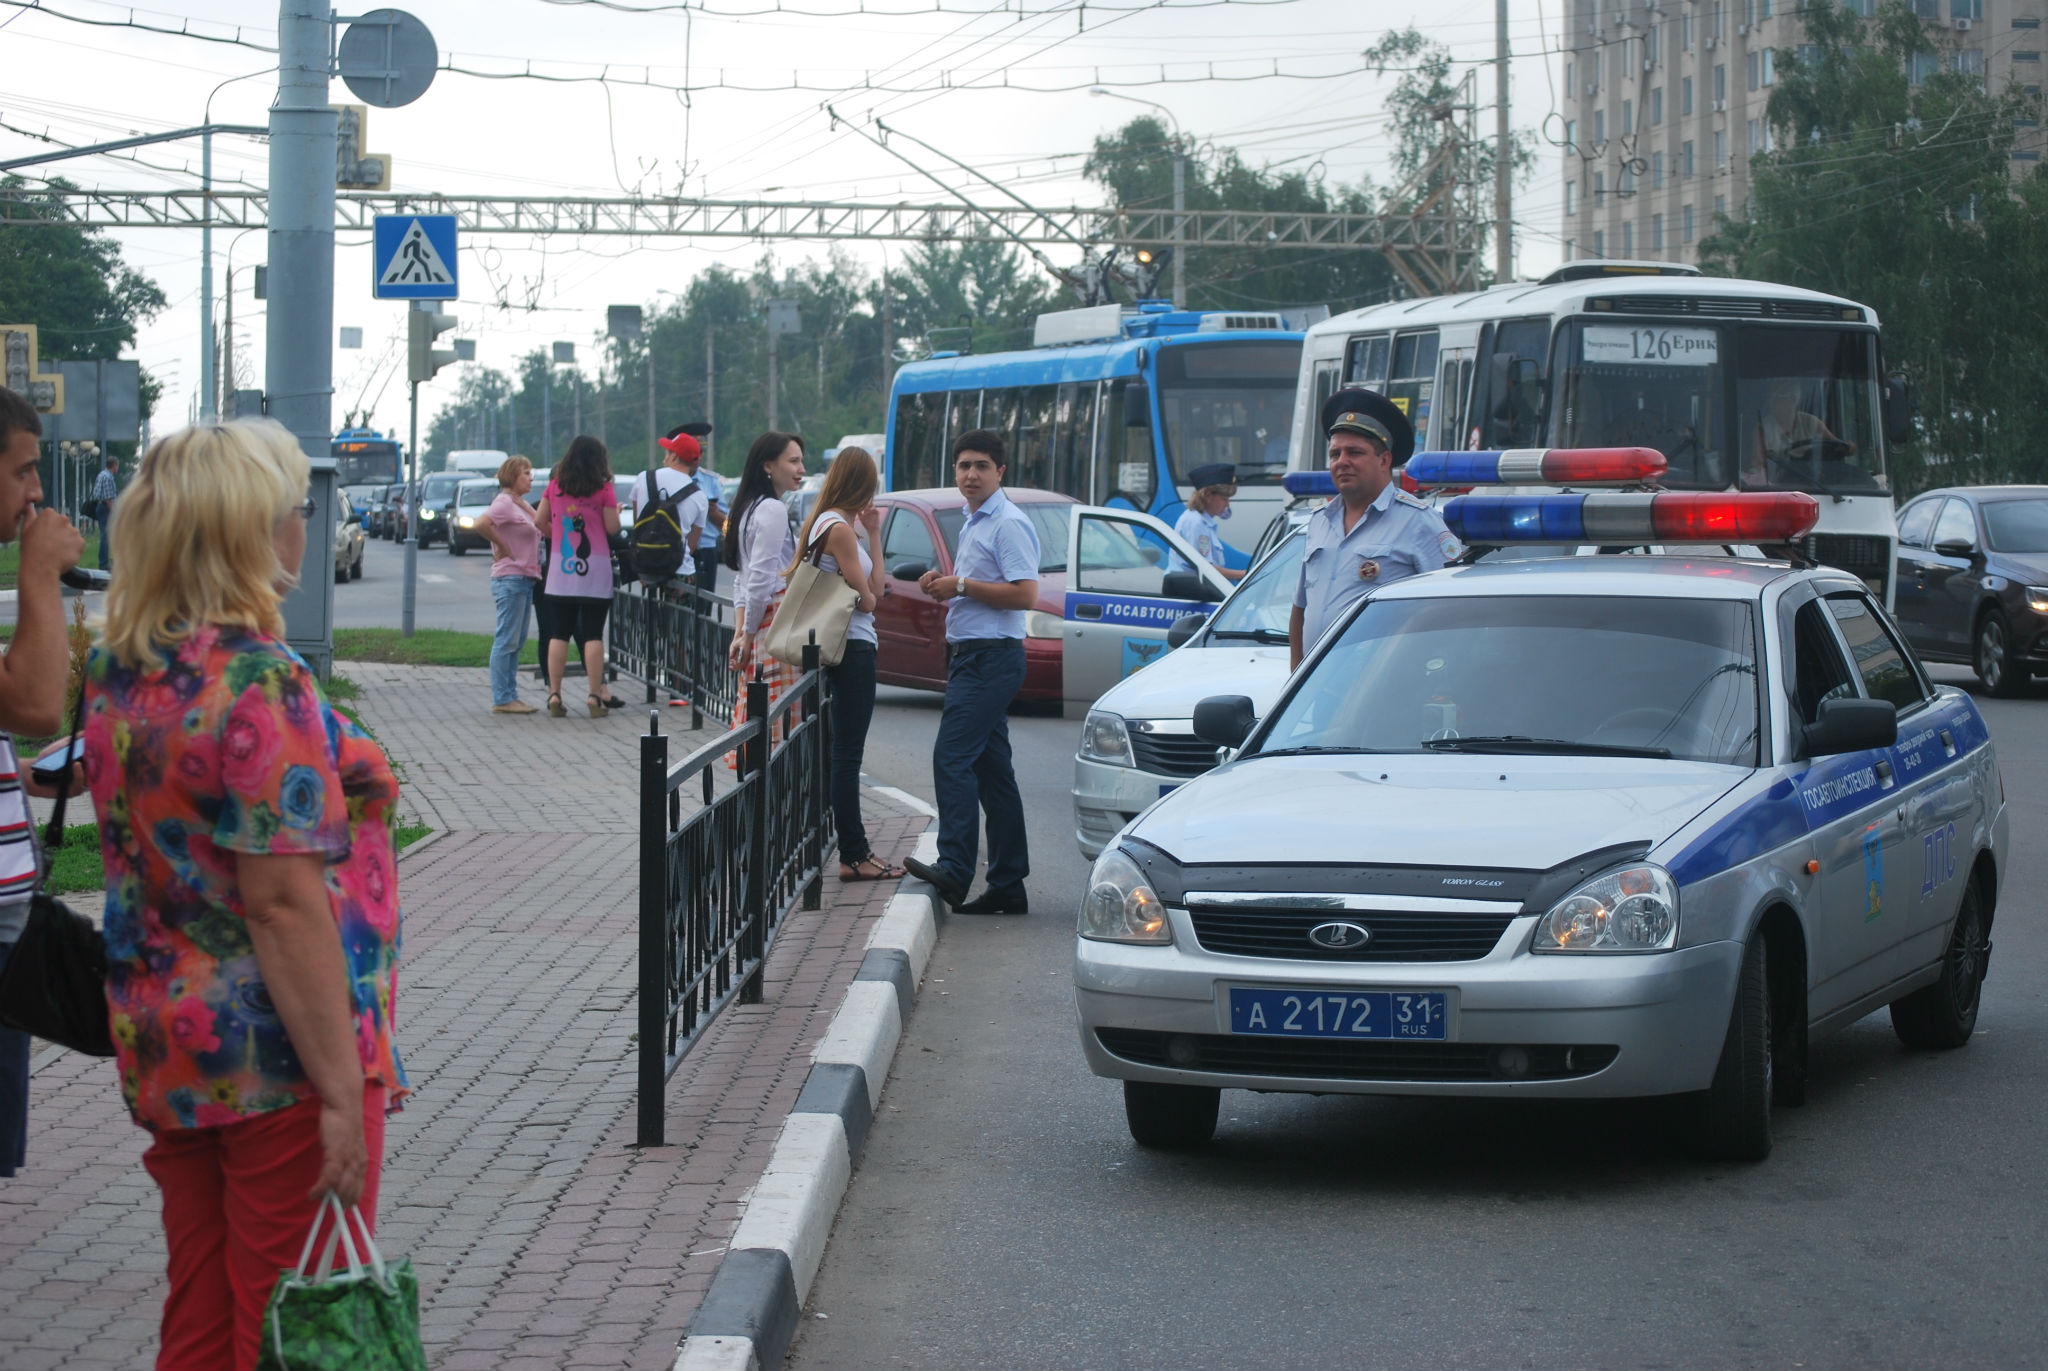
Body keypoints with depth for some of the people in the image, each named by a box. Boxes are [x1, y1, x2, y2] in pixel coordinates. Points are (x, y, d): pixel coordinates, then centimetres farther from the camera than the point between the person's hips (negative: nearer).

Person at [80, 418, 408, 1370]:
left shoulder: (118, 673, 6)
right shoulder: (258, 686, -21)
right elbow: (284, 904, -24)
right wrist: (343, 1093, -21)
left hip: (162, 1044, 8)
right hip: (279, 1062, -8)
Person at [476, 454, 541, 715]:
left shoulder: (522, 505, 17)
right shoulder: (504, 502, -10)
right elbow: (481, 524, -26)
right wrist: (503, 547, -16)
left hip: (526, 579, 10)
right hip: (510, 578, -10)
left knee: (517, 642, 11)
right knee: (507, 641, -8)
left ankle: (510, 696, 14)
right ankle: (502, 699, -8)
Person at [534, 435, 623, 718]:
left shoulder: (555, 485, 4)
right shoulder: (603, 488, -5)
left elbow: (539, 520, 7)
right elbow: (612, 528, -5)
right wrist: (615, 511, 15)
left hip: (560, 569, 2)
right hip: (594, 571, -2)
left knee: (558, 634, 6)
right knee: (593, 634, -1)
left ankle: (554, 695, 2)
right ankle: (596, 696, -4)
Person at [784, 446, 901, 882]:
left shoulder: (824, 523, 15)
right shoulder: (840, 529, -15)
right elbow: (867, 598, -14)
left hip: (850, 646, 10)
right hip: (853, 647, -10)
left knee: (846, 752, 15)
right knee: (848, 753, -7)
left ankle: (855, 849, 22)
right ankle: (853, 857, -5)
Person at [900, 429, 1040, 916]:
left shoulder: (1008, 524, -12)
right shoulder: (973, 524, 19)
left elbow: (1025, 594, -21)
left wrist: (961, 586, -16)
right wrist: (943, 583, 11)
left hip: (992, 657, -10)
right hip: (969, 654, 10)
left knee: (952, 756, -17)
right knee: (991, 770, 9)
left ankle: (955, 869, -21)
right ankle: (1008, 885, 11)